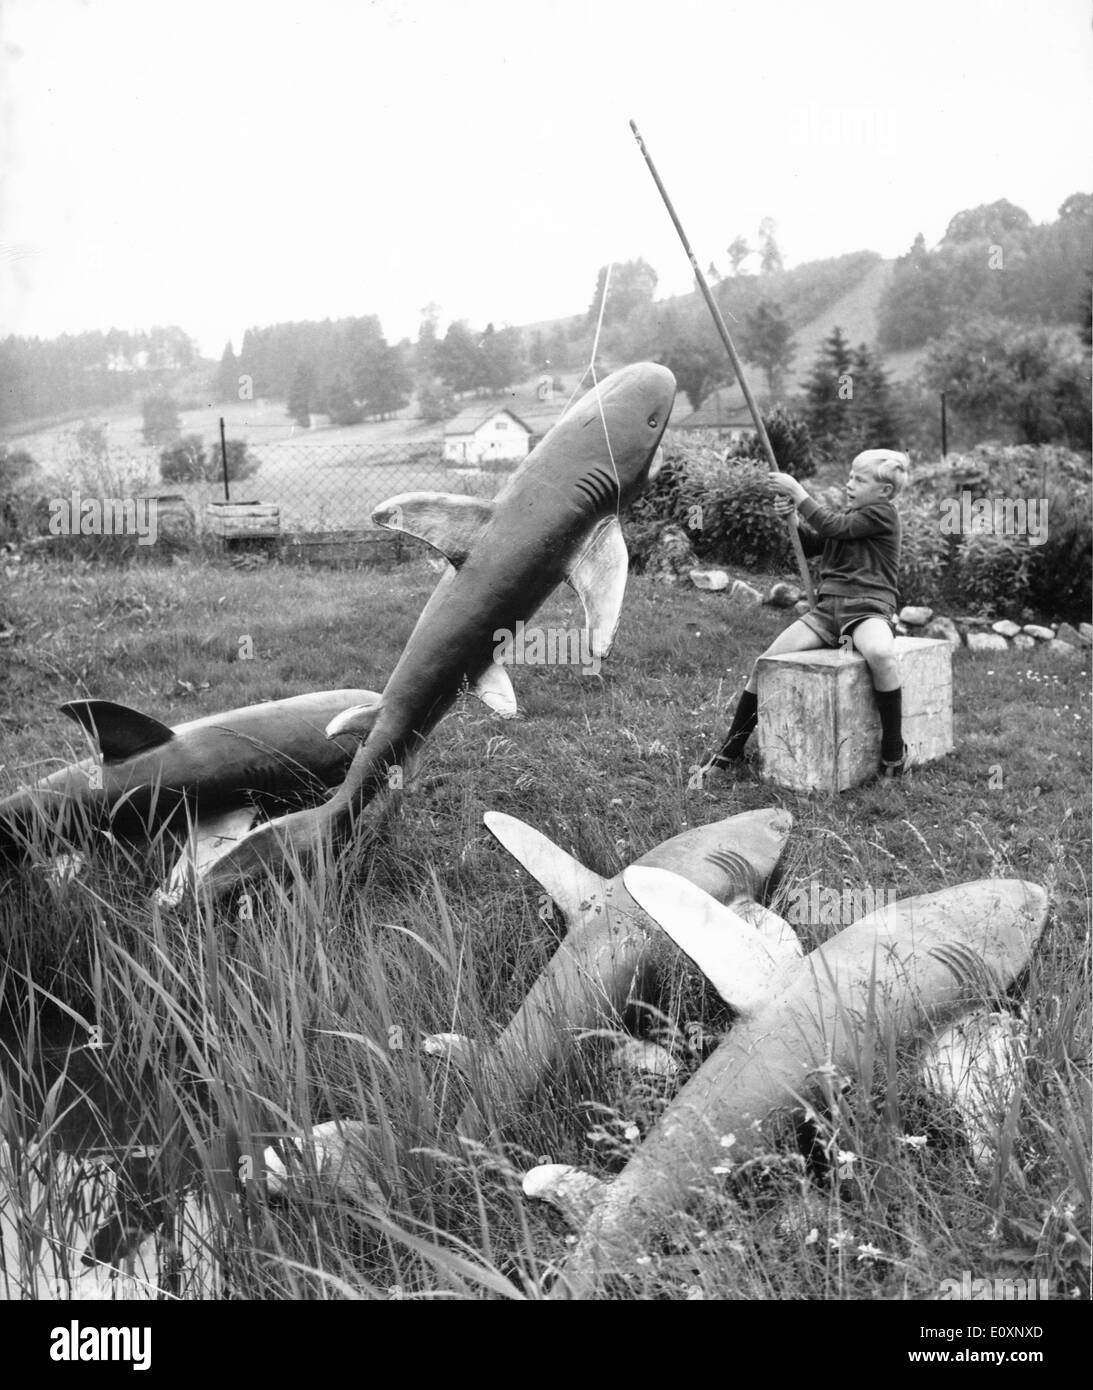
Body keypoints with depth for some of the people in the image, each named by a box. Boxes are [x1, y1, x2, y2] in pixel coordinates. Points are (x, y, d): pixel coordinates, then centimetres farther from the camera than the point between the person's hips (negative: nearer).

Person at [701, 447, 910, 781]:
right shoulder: (849, 514, 24)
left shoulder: (882, 513, -1)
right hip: (827, 607, 7)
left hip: (867, 607, -7)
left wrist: (797, 492, -6)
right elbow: (808, 546, 24)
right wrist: (792, 517, 6)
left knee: (880, 654, -41)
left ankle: (894, 750, -24)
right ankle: (729, 752, 0)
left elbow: (832, 527, -10)